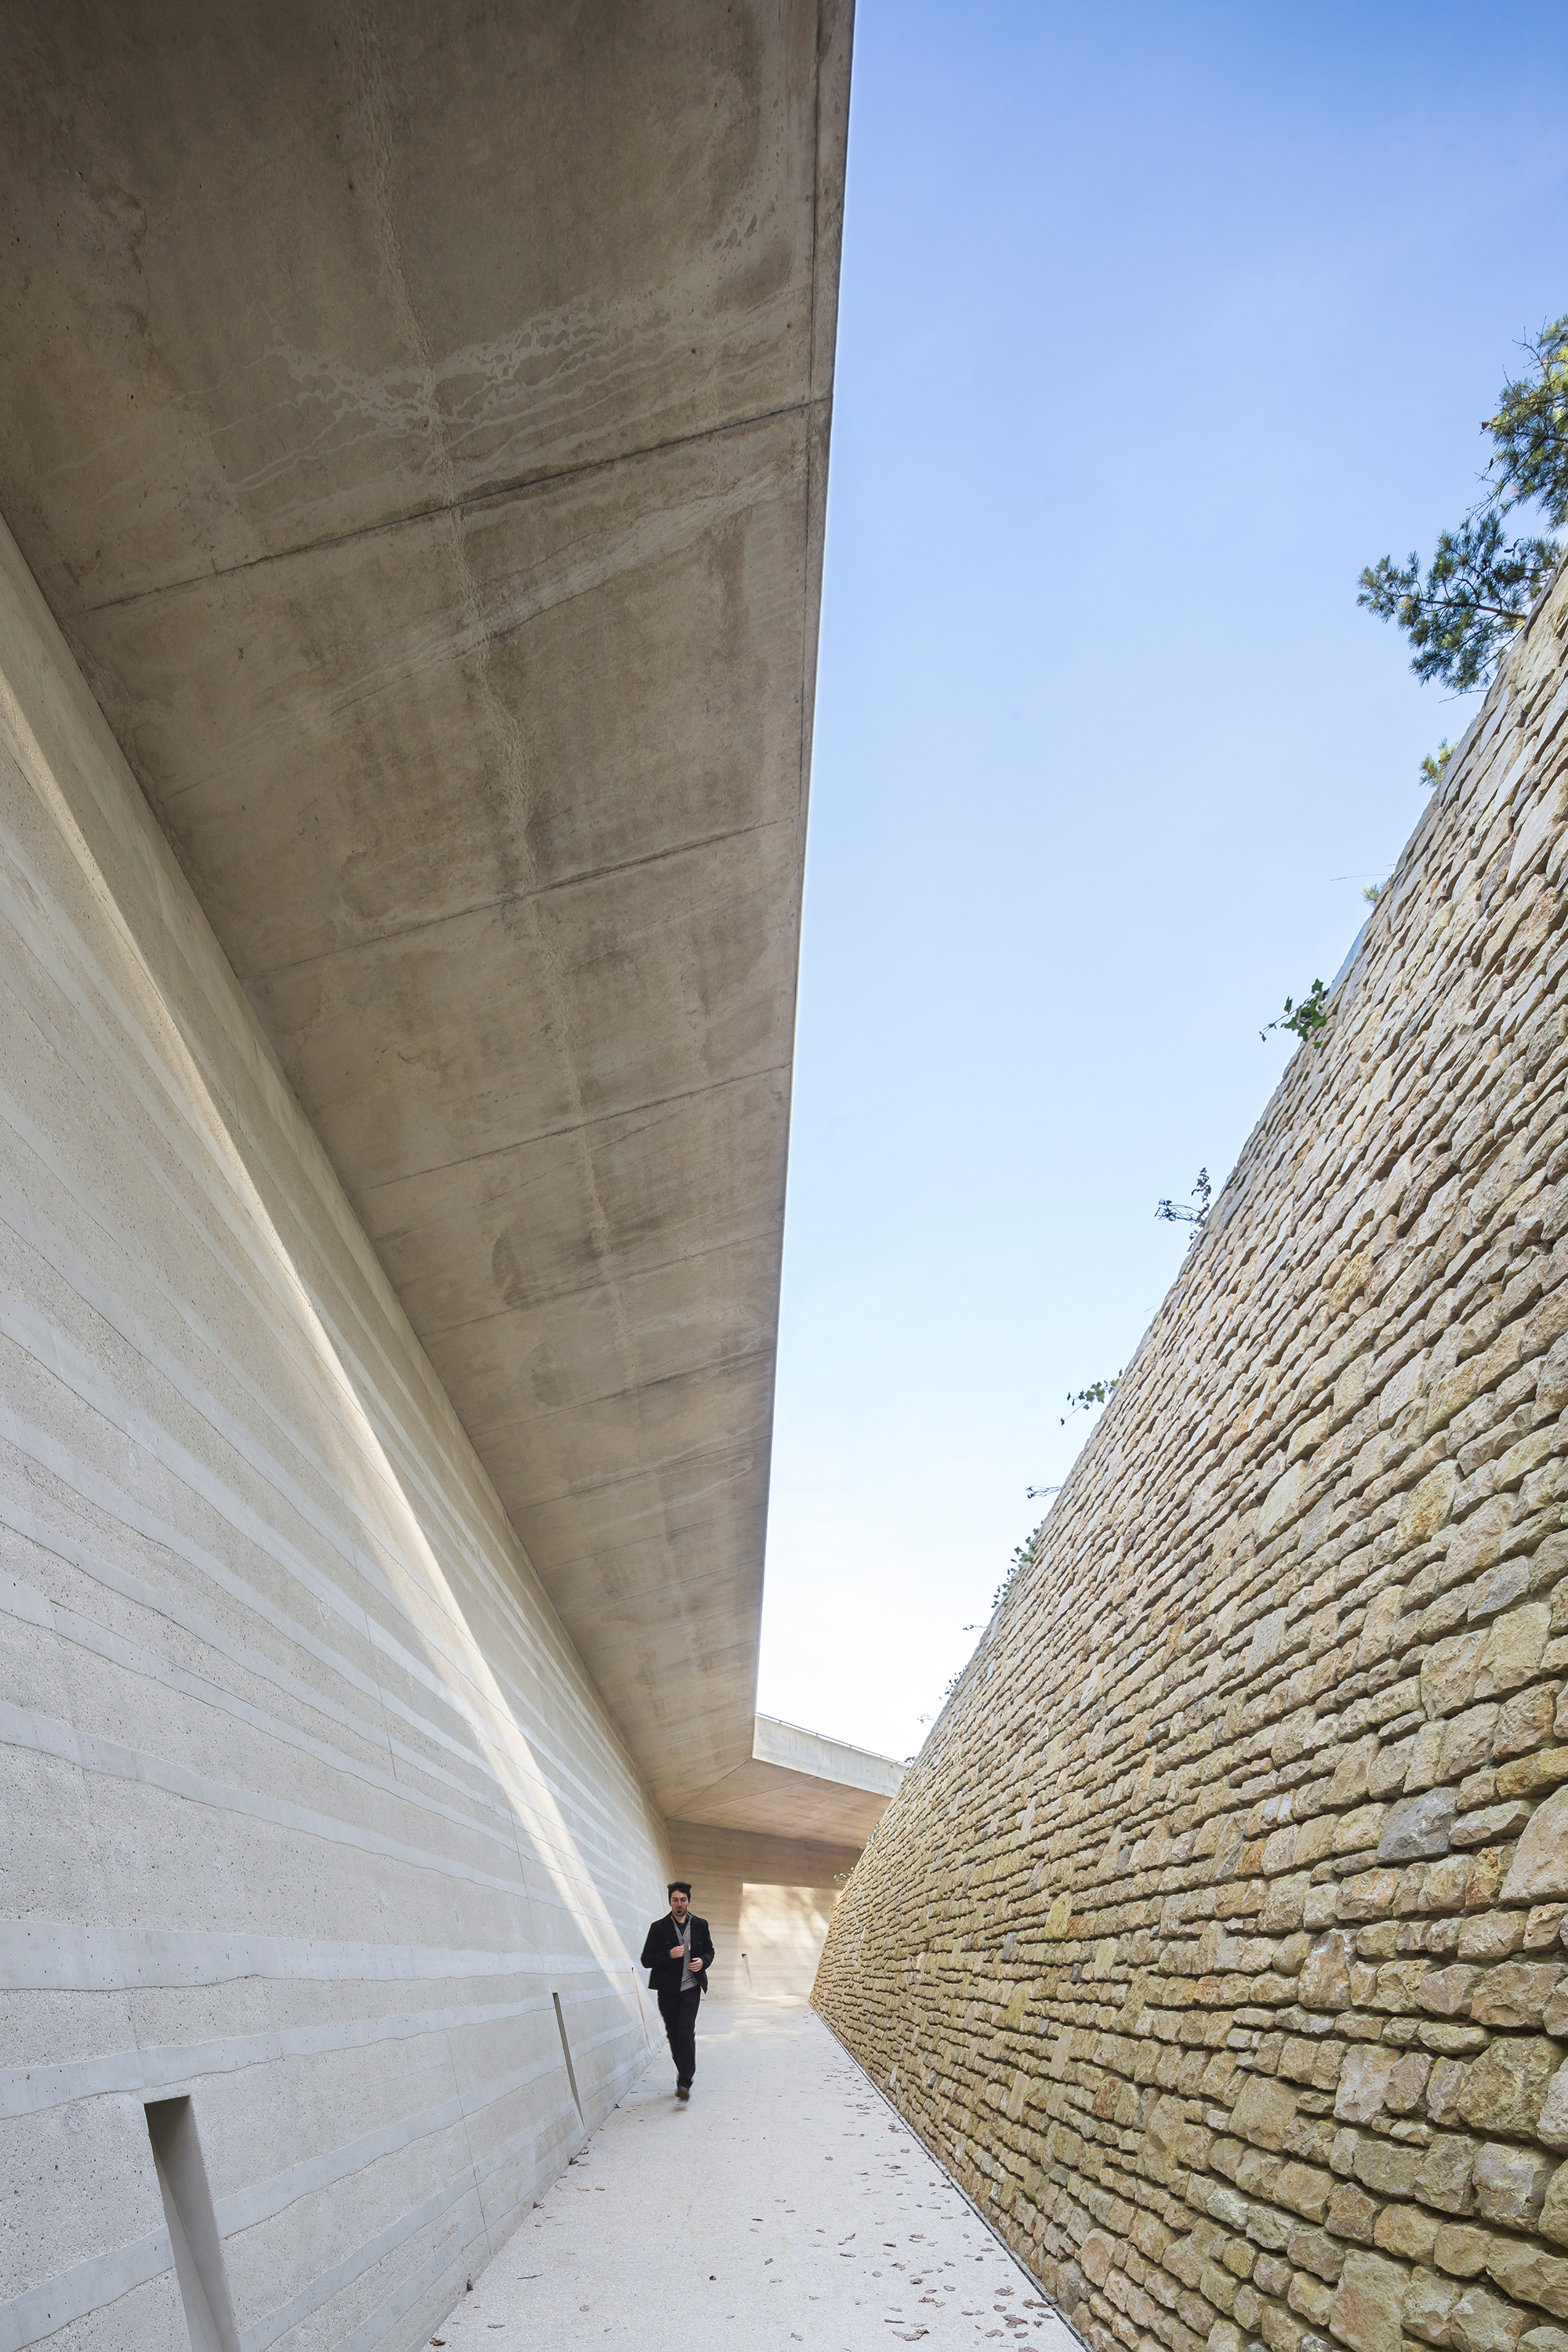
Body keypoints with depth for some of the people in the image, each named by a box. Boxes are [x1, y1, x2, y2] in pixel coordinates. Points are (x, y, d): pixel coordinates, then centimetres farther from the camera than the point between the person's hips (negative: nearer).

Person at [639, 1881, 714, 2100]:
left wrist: (703, 1961, -4)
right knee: (674, 2035, 6)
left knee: (686, 2031, -15)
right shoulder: (659, 1928, -1)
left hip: (691, 1988, -1)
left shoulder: (700, 1925, 5)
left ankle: (684, 2082, -14)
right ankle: (684, 2078, 23)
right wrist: (669, 1955, -18)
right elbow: (646, 1960, -3)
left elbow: (709, 1950, 18)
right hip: (667, 1990, 1)